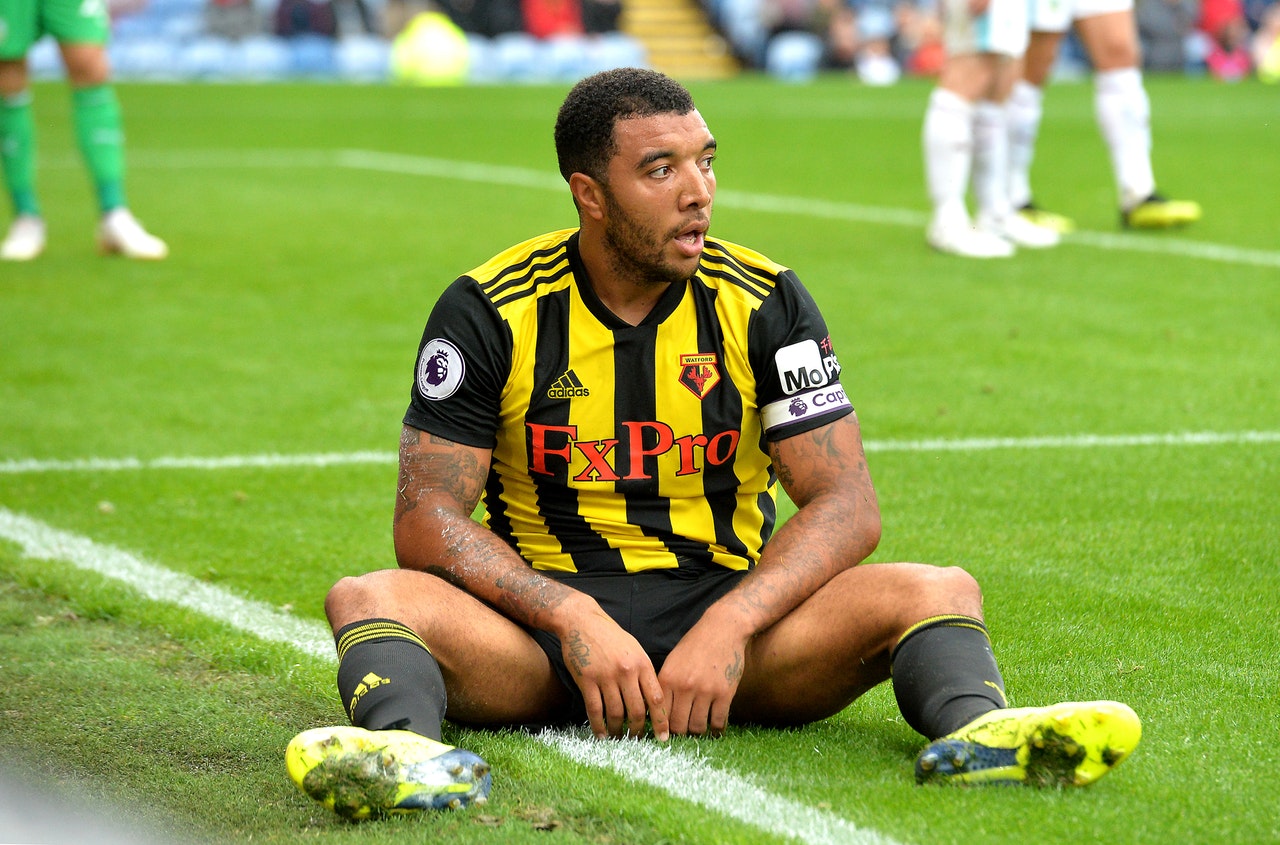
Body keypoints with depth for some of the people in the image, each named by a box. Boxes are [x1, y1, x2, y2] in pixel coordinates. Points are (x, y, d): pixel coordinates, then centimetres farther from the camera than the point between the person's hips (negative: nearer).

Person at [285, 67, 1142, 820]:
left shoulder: (766, 303, 0)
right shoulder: (488, 312, -4)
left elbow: (846, 503, -6)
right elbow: (427, 515, -9)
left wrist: (729, 625, -24)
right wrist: (575, 619, -25)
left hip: (732, 615, 1)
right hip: (545, 618, -1)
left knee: (940, 591, -23)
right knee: (370, 598, -29)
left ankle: (975, 732, -53)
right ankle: (400, 742, -60)